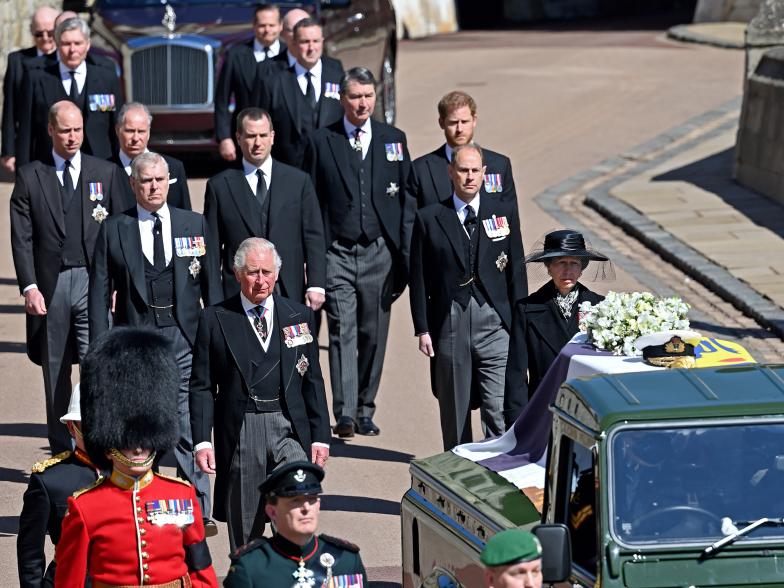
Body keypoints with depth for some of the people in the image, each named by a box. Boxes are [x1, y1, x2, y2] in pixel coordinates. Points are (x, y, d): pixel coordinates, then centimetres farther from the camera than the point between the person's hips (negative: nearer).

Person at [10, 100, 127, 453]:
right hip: (50, 285, 0)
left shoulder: (106, 173, 9)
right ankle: (61, 453, 14)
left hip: (94, 283, 0)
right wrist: (29, 286, -8)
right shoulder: (30, 177, 6)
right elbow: (21, 237, 2)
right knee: (55, 373, 7)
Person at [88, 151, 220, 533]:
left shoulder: (195, 225, 9)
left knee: (190, 429, -5)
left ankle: (197, 513, -3)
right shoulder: (114, 230, 5)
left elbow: (212, 286, 11)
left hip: (185, 338, 0)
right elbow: (100, 293, 4)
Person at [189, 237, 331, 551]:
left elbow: (313, 381, 13)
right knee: (244, 528, 5)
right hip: (239, 429, -1)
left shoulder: (300, 316, 10)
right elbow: (201, 386, 3)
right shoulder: (215, 319, 3)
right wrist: (202, 440, -5)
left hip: (290, 429, 1)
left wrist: (320, 436, 8)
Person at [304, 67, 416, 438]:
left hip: (379, 254, 2)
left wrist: (405, 254, 2)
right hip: (337, 254, -2)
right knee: (343, 333, -10)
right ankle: (345, 414, -16)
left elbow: (406, 200, 8)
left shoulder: (393, 140, 8)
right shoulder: (321, 142, 4)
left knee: (373, 335, 6)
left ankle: (365, 411, 16)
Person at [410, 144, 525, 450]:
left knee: (500, 412, -9)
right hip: (449, 325, 0)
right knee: (454, 413, 7)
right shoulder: (429, 218, 4)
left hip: (495, 324, 0)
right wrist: (422, 329, 0)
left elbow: (516, 272, 9)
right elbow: (419, 278, 5)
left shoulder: (504, 214, 8)